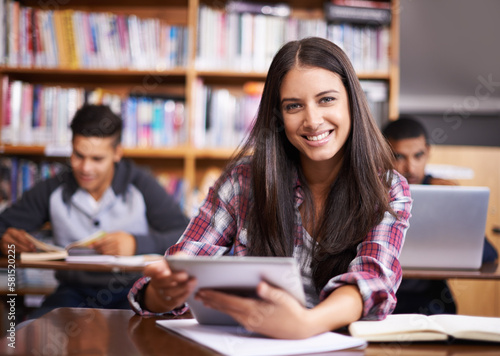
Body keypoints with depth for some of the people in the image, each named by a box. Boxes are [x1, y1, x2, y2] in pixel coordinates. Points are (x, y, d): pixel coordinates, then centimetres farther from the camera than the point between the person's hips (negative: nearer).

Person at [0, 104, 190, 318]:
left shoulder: (140, 185, -3)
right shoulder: (53, 191, 5)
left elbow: (187, 237, -10)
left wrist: (136, 244, -25)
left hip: (132, 288, -2)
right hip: (75, 291, 2)